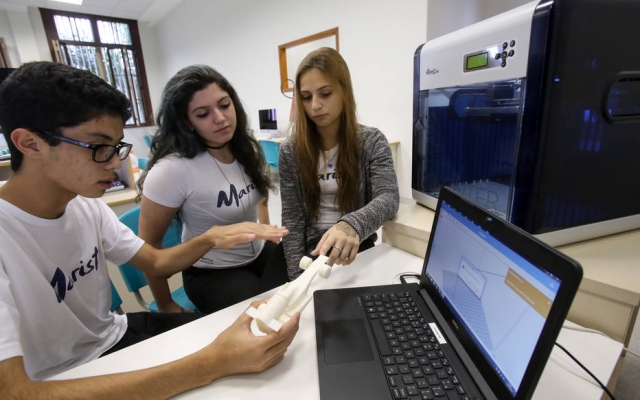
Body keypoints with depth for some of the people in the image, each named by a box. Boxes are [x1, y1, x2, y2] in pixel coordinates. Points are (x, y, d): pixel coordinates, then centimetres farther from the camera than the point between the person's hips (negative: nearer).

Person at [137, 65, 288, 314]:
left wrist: (270, 241, 8)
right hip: (211, 273, -5)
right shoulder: (172, 171, -24)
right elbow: (149, 244, -13)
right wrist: (166, 306, -3)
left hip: (260, 255, 5)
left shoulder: (248, 148, -6)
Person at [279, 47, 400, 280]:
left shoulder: (373, 142, -4)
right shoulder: (291, 151, -2)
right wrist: (298, 278, -14)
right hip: (310, 255, 1)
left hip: (359, 254, 0)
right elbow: (292, 220, -4)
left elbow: (388, 197, -18)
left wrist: (352, 225, -38)